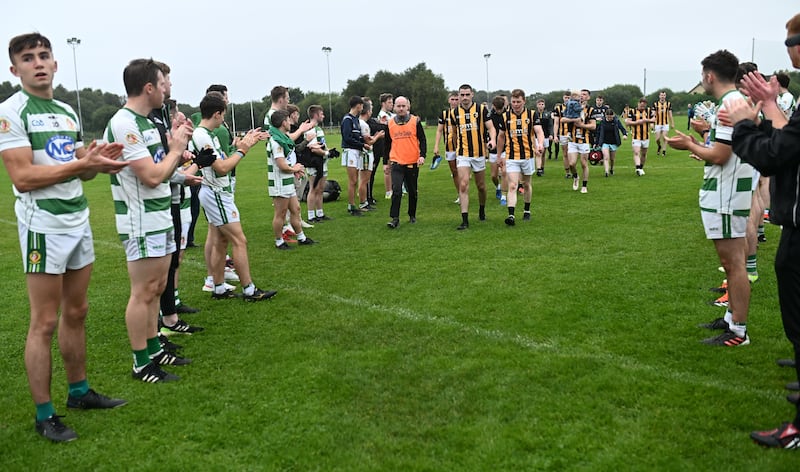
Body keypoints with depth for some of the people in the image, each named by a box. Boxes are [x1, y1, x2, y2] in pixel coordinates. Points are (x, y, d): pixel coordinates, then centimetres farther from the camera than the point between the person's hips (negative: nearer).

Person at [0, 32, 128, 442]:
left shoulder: (68, 112, 14)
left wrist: (97, 162, -4)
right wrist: (83, 163, -22)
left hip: (78, 221, 7)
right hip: (43, 225, -7)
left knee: (76, 313, 14)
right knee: (44, 322, -2)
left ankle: (79, 391, 27)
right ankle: (44, 416, 8)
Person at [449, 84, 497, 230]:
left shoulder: (481, 109, -3)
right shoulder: (454, 113, 4)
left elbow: (491, 127, -5)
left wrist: (492, 139, -26)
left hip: (479, 153, 0)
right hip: (462, 155, 0)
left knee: (481, 186, 11)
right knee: (463, 185, -13)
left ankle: (482, 210, 38)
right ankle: (465, 220, -12)